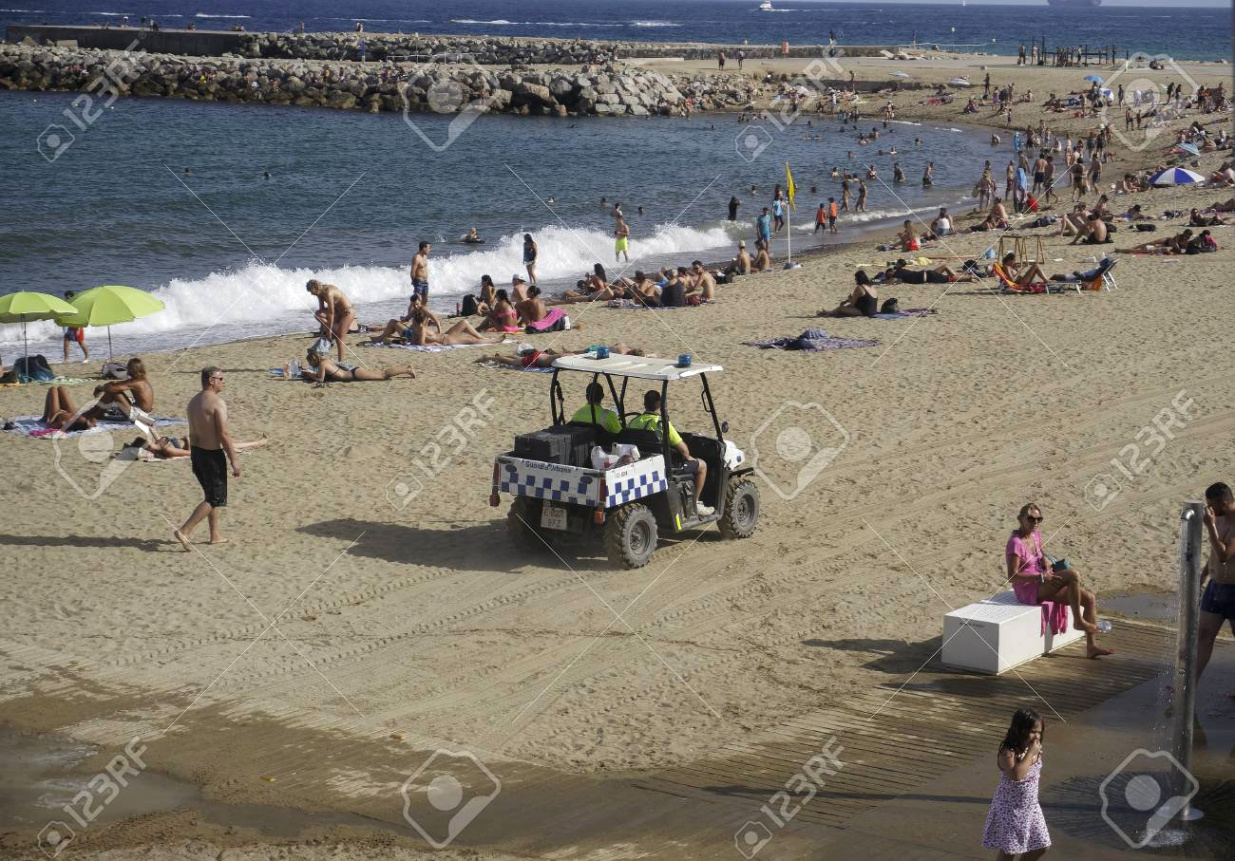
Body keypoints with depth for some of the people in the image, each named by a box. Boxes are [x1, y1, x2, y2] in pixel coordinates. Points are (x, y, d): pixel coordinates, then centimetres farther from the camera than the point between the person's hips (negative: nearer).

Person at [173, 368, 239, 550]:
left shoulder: (193, 402, 9)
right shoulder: (217, 403, -17)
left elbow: (192, 433, 14)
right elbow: (224, 435, -20)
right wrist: (234, 461, -15)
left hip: (196, 452, 9)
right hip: (212, 455, -9)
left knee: (211, 495, 20)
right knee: (214, 499, 0)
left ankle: (215, 535, 25)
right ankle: (184, 531, -8)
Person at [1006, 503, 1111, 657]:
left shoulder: (1036, 535, 9)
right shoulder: (1015, 543, -16)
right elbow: (1012, 576, -20)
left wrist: (1045, 560, 5)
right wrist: (1041, 577, -25)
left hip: (1041, 587, 9)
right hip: (1027, 591, -9)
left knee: (1089, 598, -3)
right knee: (1073, 575, -28)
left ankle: (1091, 647, -3)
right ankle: (1078, 620, -14)